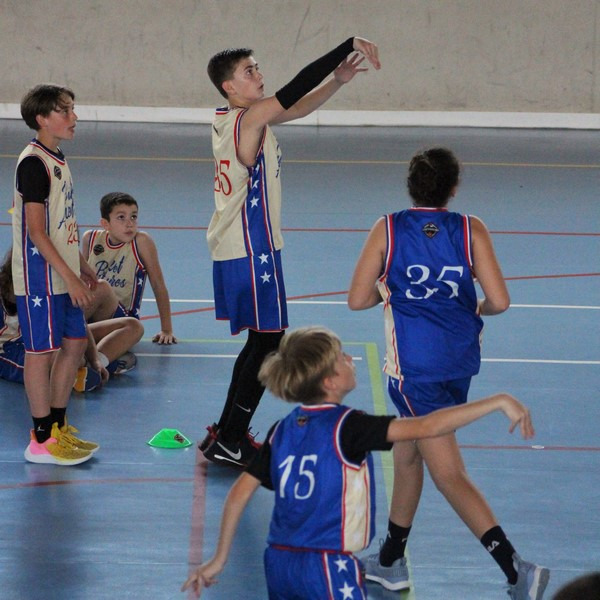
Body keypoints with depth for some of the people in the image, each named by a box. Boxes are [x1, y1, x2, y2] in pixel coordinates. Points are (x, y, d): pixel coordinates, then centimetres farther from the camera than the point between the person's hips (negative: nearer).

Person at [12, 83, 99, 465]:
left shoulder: (56, 161, 12)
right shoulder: (33, 163, -17)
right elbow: (36, 230, -20)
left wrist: (82, 266, 22)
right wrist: (70, 277, -21)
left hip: (62, 276, 9)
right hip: (40, 278, -9)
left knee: (75, 344, 13)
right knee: (42, 350, -3)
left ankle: (58, 426, 24)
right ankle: (42, 440, 4)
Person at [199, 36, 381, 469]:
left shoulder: (231, 118, 10)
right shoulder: (249, 119, -18)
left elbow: (298, 107, 13)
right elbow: (294, 94, -26)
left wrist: (338, 80, -2)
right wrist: (349, 46, -24)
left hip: (235, 250, 10)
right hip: (251, 253, -10)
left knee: (261, 342, 18)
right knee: (268, 344, -4)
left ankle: (226, 434, 24)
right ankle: (229, 442, 0)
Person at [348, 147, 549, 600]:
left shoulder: (388, 230, -6)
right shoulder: (471, 230, -2)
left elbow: (357, 299, -4)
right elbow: (499, 301, -9)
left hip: (415, 367, -5)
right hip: (460, 362, 5)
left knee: (449, 475, -6)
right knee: (407, 453, 23)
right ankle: (390, 562, 35)